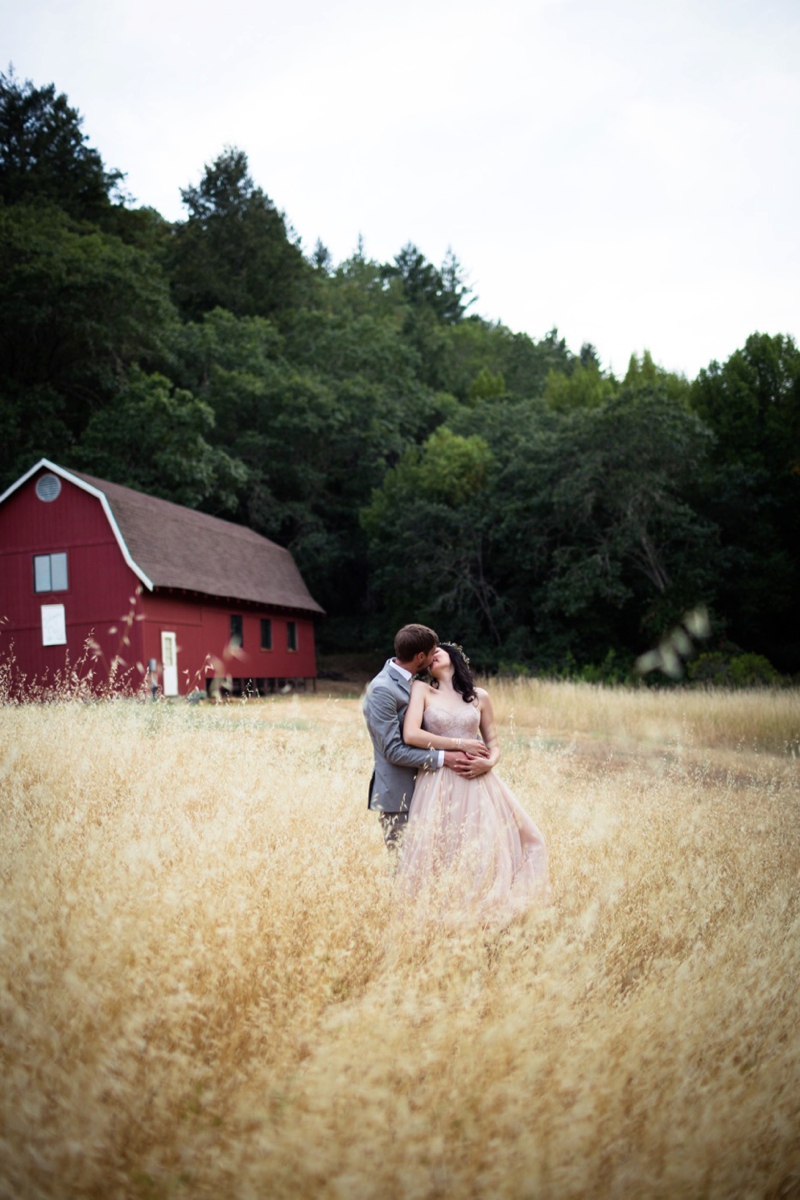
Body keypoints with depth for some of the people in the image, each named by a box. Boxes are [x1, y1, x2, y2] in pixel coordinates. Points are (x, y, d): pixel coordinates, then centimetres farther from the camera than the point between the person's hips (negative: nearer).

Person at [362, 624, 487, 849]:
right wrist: (443, 758, -19)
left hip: (417, 789, 8)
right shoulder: (382, 690, -19)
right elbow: (393, 750, -21)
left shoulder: (412, 682, 9)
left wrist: (464, 743, -5)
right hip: (398, 795, -8)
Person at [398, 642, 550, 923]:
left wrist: (489, 762, -9)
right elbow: (410, 735, -12)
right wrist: (460, 744, -11)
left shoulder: (480, 696, 10)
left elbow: (493, 744, 14)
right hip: (439, 785, -3)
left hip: (477, 782, 3)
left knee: (487, 851, 4)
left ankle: (486, 911, 22)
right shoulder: (422, 689, 1)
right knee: (441, 856, 0)